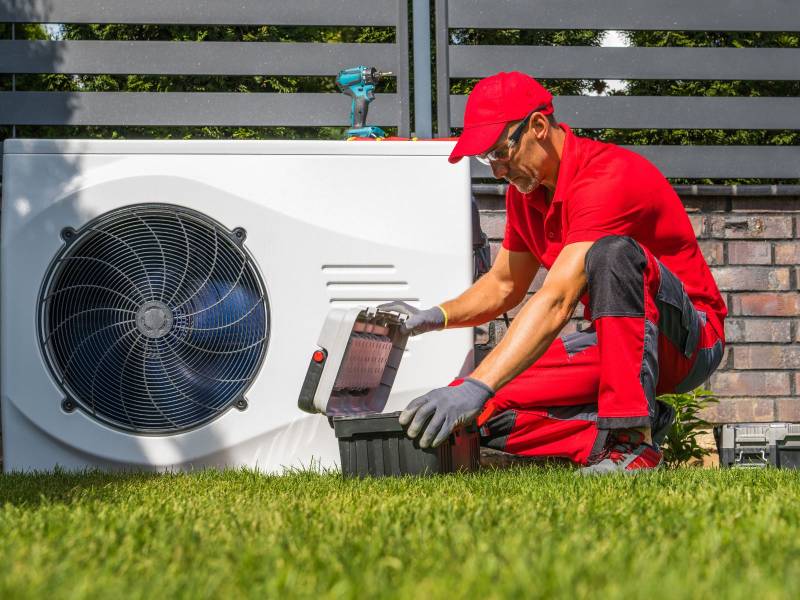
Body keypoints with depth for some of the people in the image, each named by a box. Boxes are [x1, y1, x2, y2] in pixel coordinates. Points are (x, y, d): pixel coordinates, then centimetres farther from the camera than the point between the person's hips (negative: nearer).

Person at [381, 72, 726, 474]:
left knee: (613, 252, -38)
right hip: (610, 343, 8)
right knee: (488, 411, -11)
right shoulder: (525, 192, 4)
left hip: (689, 340, -8)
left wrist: (476, 388, -42)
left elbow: (556, 303, -34)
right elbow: (503, 286, 19)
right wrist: (434, 317, -2)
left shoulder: (608, 177, -24)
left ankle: (632, 439, -35)